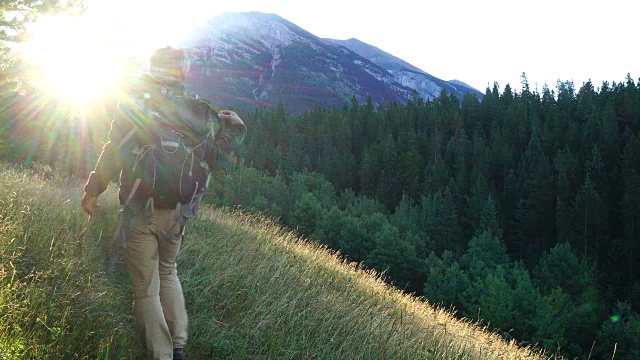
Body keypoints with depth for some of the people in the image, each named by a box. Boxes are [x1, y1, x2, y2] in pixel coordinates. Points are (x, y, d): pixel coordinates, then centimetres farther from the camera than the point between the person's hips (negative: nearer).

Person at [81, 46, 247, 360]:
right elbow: (213, 158, 9)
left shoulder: (135, 102, -6)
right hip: (176, 212, 4)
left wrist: (92, 190, -3)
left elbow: (115, 150, -12)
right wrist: (233, 128, 23)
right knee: (168, 272, 25)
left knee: (146, 289, 6)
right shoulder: (195, 112, 2)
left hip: (140, 212, -4)